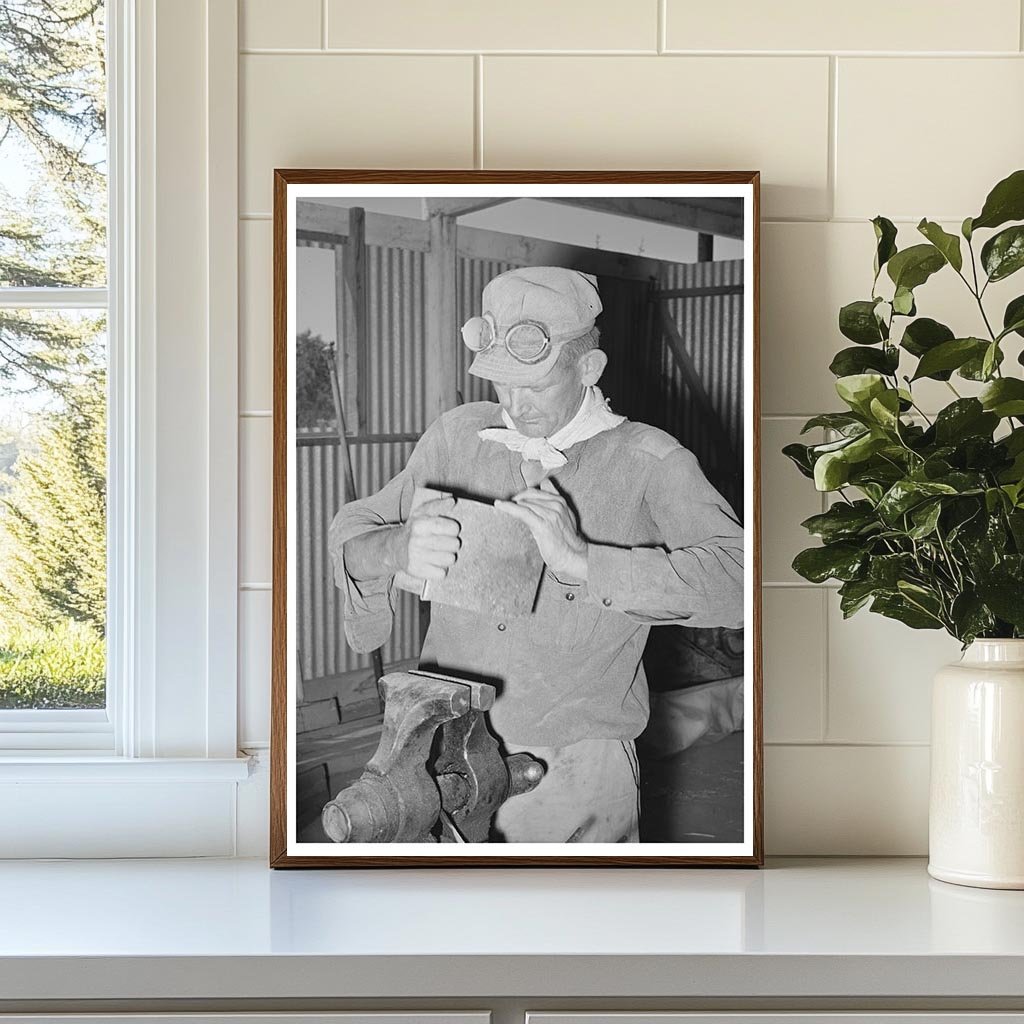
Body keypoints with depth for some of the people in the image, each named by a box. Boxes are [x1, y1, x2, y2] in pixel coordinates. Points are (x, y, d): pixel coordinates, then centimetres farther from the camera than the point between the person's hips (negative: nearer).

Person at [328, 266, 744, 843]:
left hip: (573, 771, -3)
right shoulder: (457, 436, 3)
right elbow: (349, 535, 4)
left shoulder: (648, 464, -10)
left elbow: (737, 579, -24)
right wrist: (401, 549, -20)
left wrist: (581, 561, -32)